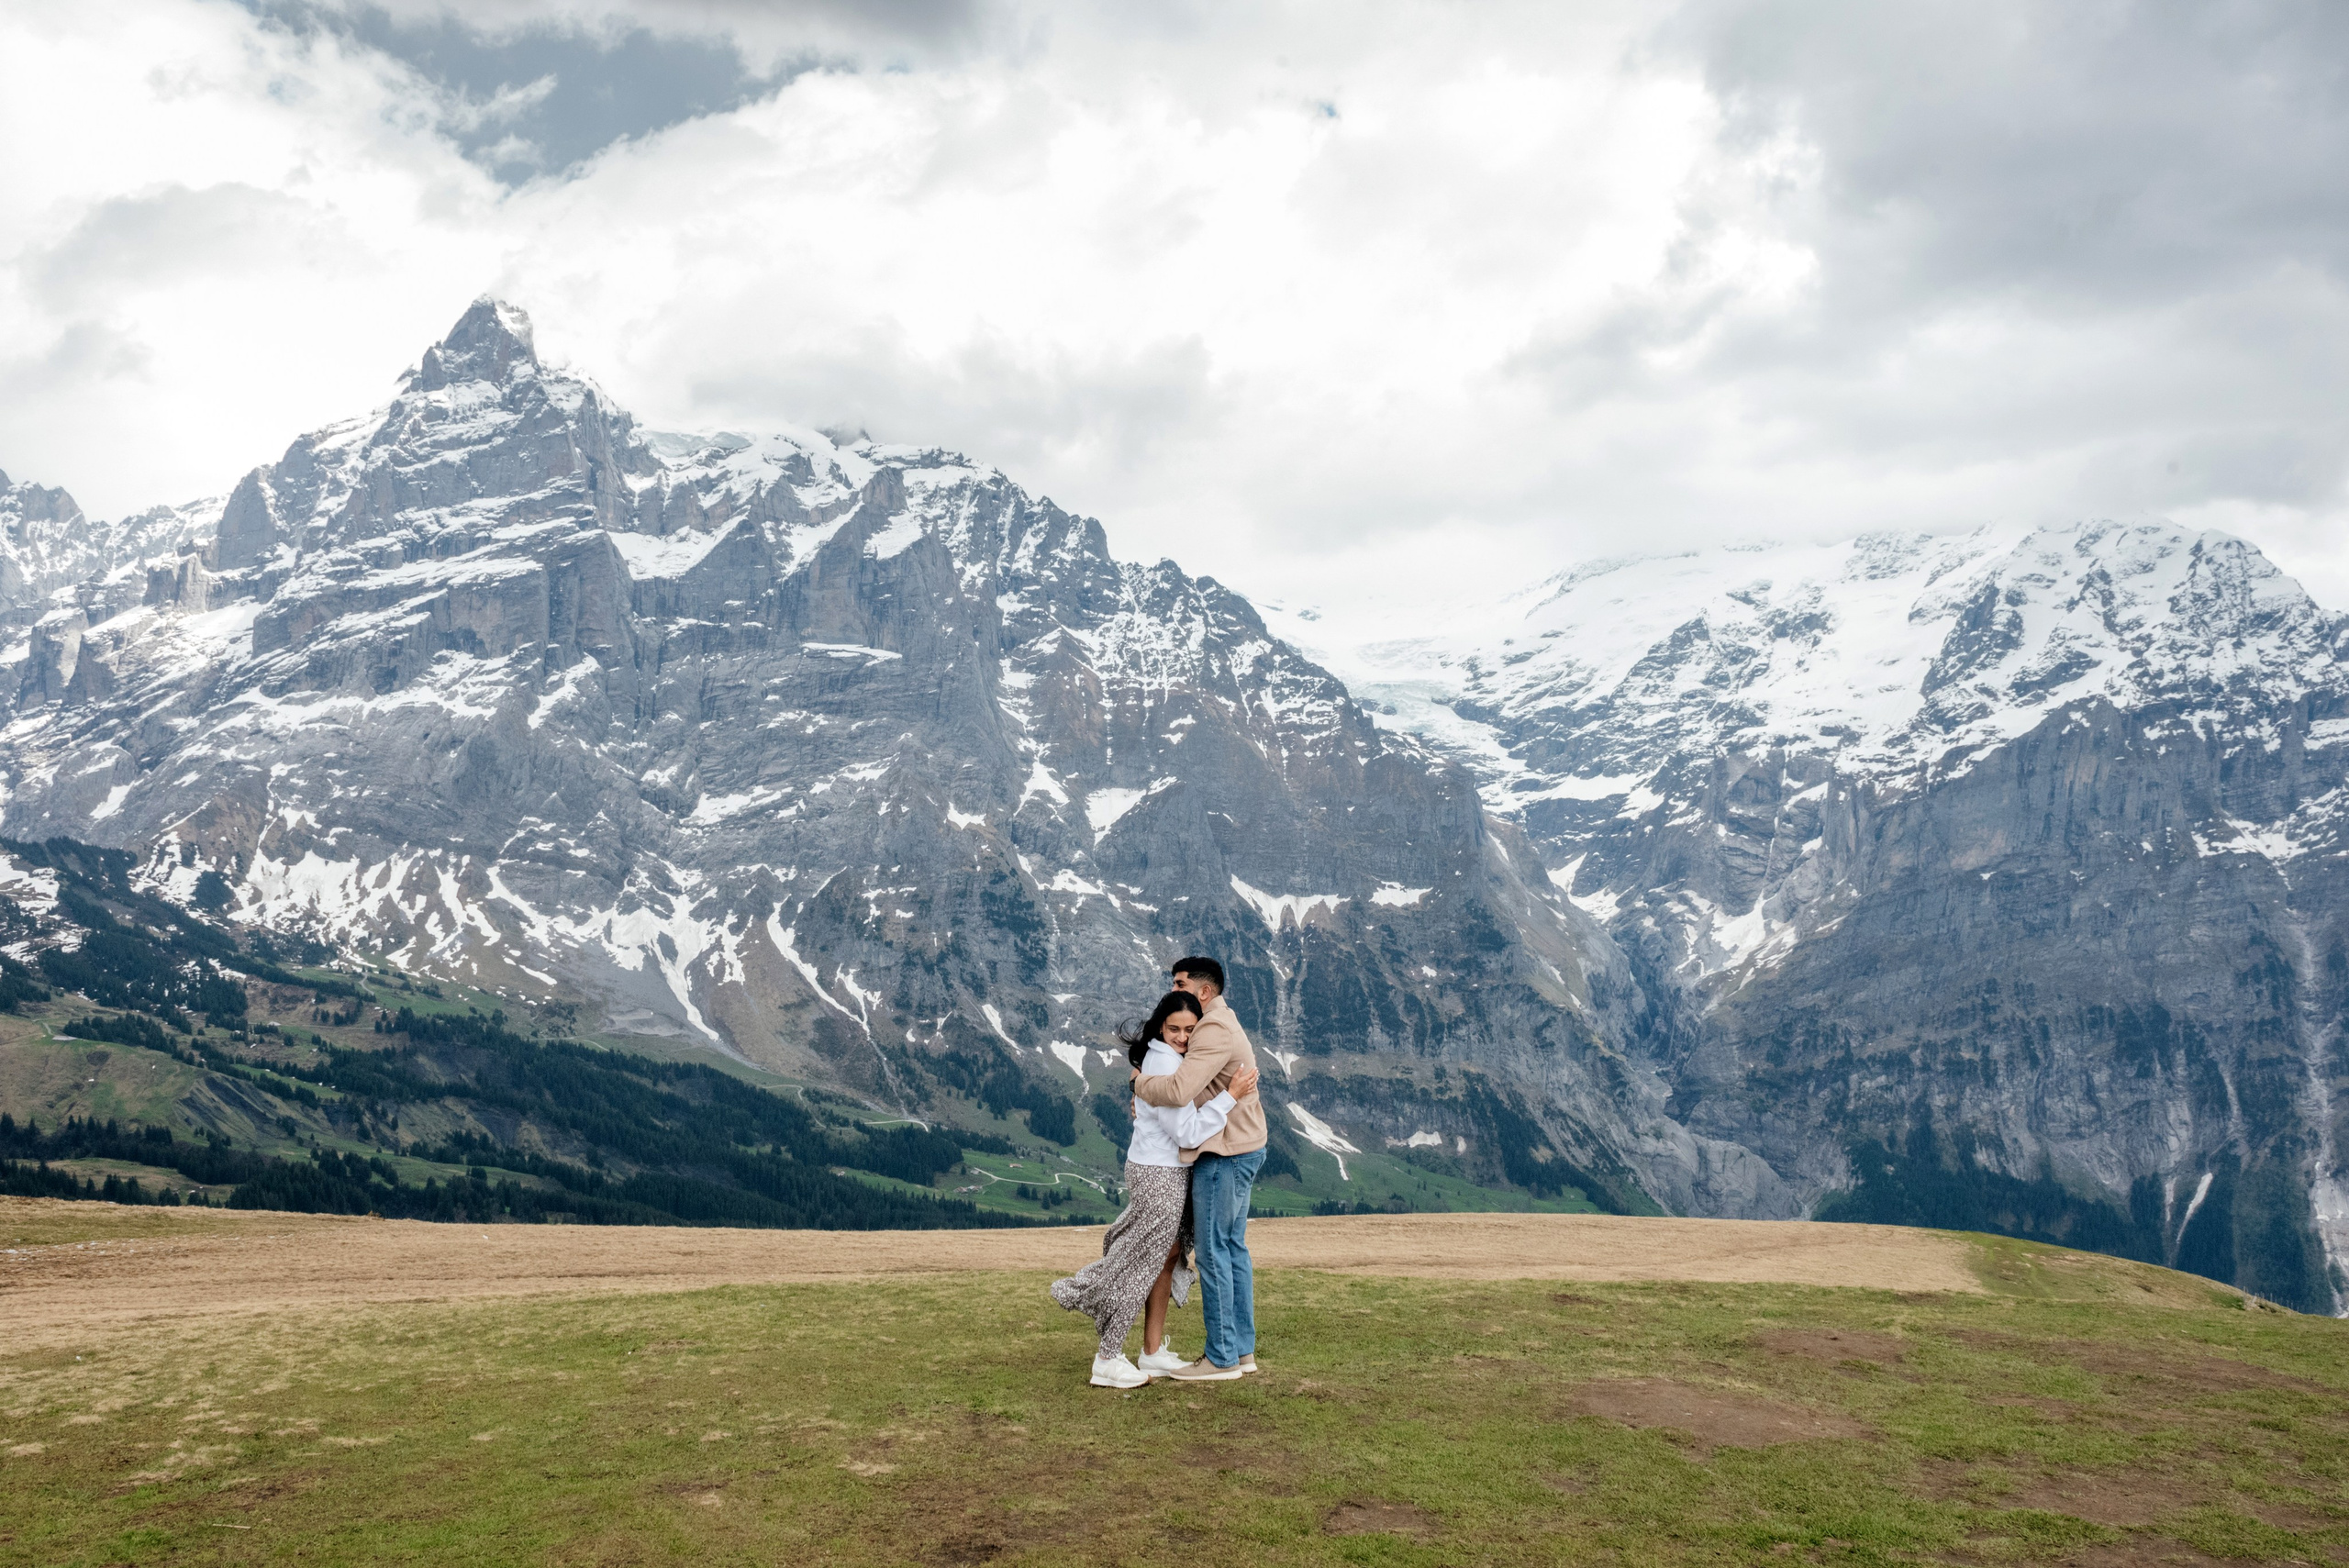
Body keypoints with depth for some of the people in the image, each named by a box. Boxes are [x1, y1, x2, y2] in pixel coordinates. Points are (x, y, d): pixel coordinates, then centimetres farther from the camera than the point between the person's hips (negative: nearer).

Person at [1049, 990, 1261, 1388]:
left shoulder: (1160, 1057, 9)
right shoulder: (1165, 1063, -22)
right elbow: (1188, 1131, -24)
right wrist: (1231, 1095, -24)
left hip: (1169, 1171, 10)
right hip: (1159, 1174, -10)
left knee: (1169, 1255, 15)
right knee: (1143, 1262, -2)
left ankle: (1153, 1350, 23)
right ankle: (1107, 1359, 6)